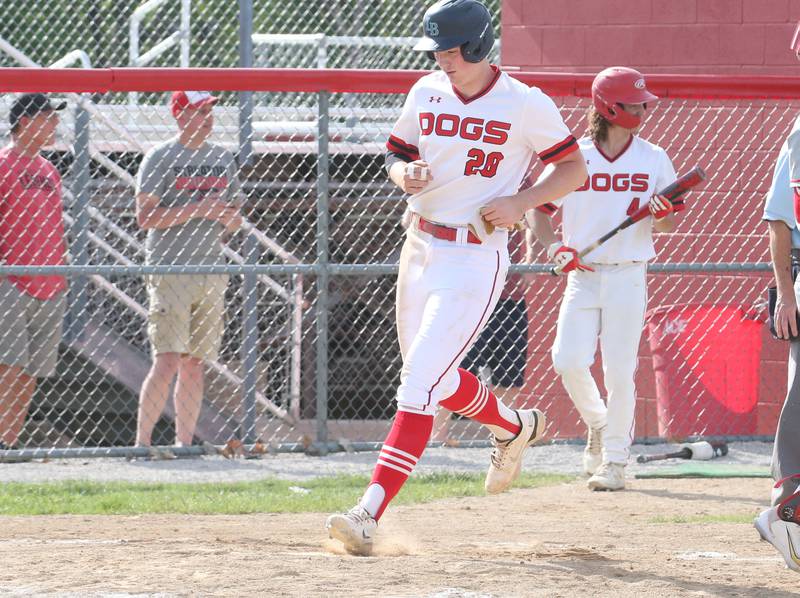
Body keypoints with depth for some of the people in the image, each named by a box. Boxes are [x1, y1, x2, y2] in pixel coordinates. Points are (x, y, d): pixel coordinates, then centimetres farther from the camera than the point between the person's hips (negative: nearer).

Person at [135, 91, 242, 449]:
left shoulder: (223, 159, 15)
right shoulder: (160, 158, -3)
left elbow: (235, 220, 19)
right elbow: (145, 216, -11)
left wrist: (225, 217, -5)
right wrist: (197, 209, -18)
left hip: (212, 272, 6)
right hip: (170, 270, -6)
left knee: (194, 364, 6)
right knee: (167, 361, -14)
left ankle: (184, 443, 11)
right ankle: (142, 441, -11)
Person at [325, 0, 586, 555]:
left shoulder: (526, 105, -10)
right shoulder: (427, 93, 5)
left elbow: (574, 168, 0)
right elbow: (396, 155, 17)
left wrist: (521, 202, -16)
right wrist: (404, 173, -8)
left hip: (476, 257, -7)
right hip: (421, 248, 7)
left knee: (421, 384, -15)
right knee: (433, 379, 19)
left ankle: (370, 513, -20)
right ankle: (516, 427, 47)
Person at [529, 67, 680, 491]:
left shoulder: (653, 159, 3)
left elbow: (670, 221, 8)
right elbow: (539, 208, 7)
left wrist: (661, 214, -15)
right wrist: (554, 246, -10)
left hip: (628, 277, -1)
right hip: (582, 276, 1)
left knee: (619, 371, -4)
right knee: (568, 361, -10)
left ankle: (615, 459, 7)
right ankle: (597, 423, 19)